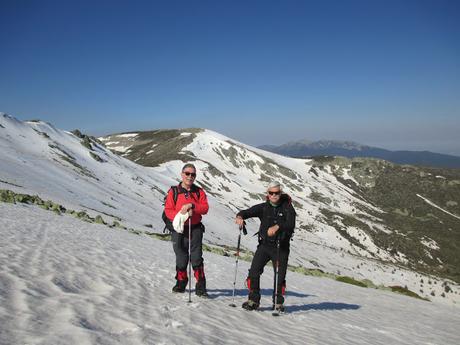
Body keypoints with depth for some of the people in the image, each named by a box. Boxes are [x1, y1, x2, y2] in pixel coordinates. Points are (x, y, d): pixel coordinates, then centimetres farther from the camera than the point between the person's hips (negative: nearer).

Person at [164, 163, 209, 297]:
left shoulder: (199, 192, 6)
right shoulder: (173, 191, 3)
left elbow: (205, 208, -6)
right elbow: (168, 210, -4)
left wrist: (191, 205, -22)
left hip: (195, 229, 0)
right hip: (179, 230, 0)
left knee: (196, 257, -5)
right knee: (181, 258, 9)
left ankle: (200, 286, 2)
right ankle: (181, 283, 27)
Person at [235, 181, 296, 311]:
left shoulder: (287, 208, -3)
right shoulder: (263, 207, 5)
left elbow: (291, 225, -19)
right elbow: (248, 212, -5)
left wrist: (277, 226, -38)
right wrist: (240, 216, -29)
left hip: (281, 247, -2)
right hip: (264, 245, 2)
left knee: (280, 276, 1)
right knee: (254, 272, -7)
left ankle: (278, 302, 22)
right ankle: (253, 300, 9)